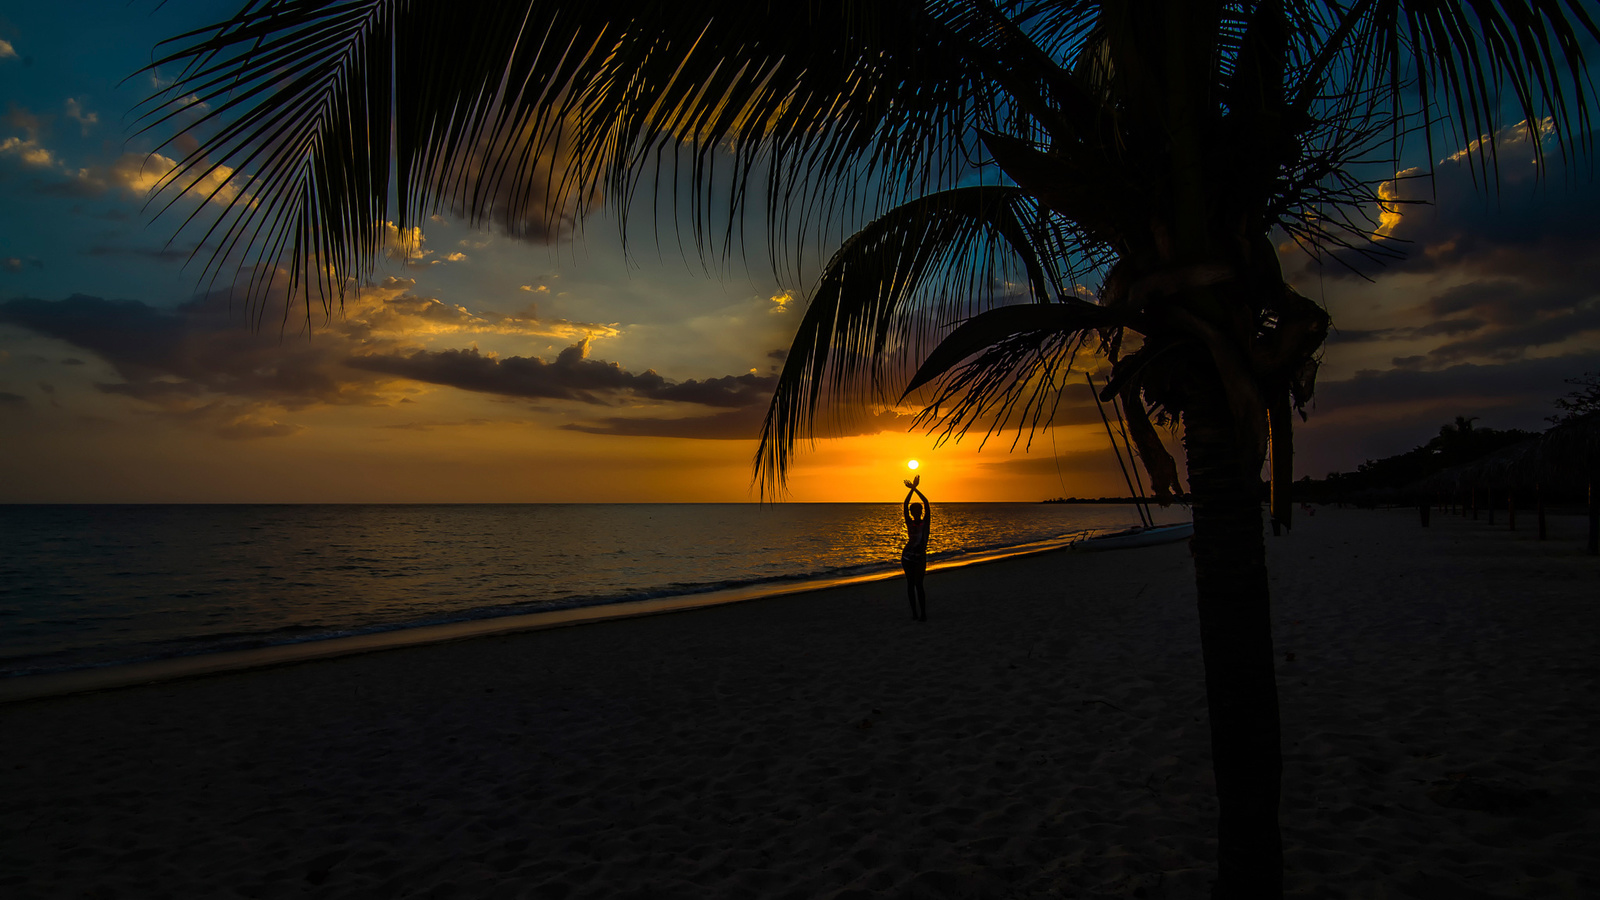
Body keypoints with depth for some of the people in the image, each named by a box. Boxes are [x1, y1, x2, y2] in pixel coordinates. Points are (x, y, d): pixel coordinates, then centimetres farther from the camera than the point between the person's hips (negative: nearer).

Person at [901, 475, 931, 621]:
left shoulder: (926, 522, -1)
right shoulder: (909, 523, 0)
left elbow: (926, 503, -5)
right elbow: (905, 506, -8)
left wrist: (915, 488, -7)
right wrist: (912, 489, -11)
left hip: (920, 557, -1)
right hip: (907, 556, 1)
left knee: (918, 584, -4)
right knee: (910, 584, 5)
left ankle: (923, 613, -3)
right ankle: (914, 612, 8)